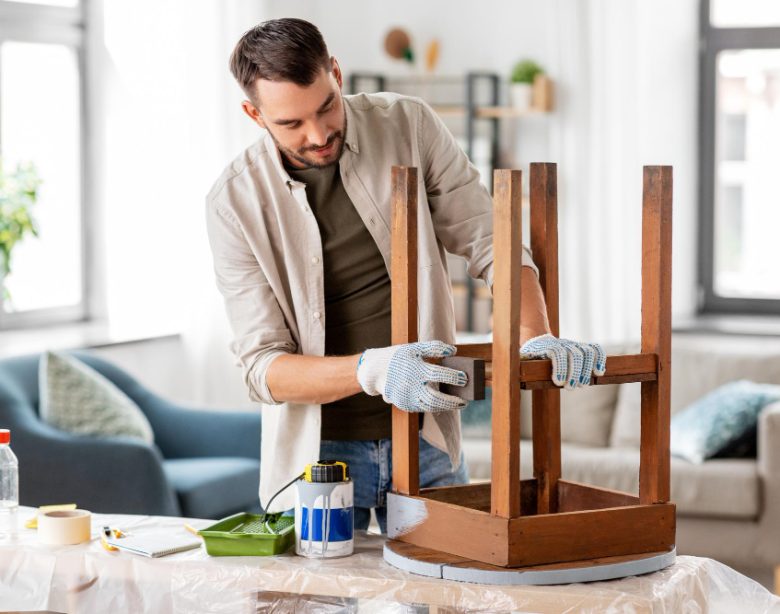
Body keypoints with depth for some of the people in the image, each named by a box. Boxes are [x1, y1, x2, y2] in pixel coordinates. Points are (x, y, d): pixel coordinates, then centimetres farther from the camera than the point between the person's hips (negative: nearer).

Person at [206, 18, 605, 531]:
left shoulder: (409, 127, -7)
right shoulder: (235, 202, -12)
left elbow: (489, 242, -5)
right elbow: (263, 366, -15)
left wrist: (538, 338, -24)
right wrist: (370, 371, -32)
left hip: (425, 439, 2)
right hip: (318, 450, -1)